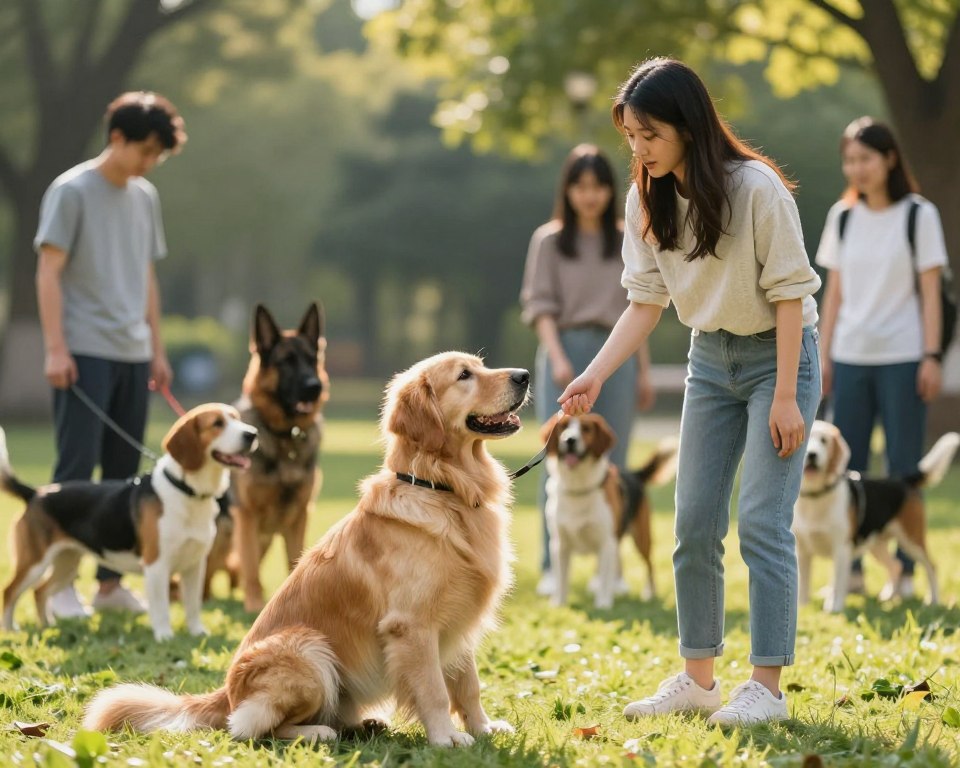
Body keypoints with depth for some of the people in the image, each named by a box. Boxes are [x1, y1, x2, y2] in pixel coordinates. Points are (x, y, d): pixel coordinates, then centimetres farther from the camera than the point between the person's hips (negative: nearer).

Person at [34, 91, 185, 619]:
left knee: (124, 472, 7)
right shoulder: (72, 191, -6)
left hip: (132, 355, 6)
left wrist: (156, 348, 16)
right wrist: (55, 348, -15)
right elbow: (49, 271, -9)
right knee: (76, 468, -6)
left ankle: (110, 581, 14)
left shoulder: (146, 198, 13)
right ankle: (60, 584, -1)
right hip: (85, 353, -6)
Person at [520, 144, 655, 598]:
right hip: (565, 350, -2)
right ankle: (552, 566, -6)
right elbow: (540, 305, 0)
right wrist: (557, 358, -14)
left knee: (611, 463, 0)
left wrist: (644, 371, 11)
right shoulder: (548, 241, 7)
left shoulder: (626, 242, 14)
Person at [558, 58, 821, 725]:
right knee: (694, 523, 5)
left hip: (779, 355, -6)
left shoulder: (755, 187, -21)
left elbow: (790, 293, -17)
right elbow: (646, 302, 0)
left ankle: (768, 687, -6)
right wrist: (596, 374, -14)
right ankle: (699, 678, 15)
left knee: (761, 520, -12)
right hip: (710, 359, 6)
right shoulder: (647, 201, -3)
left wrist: (785, 397, -18)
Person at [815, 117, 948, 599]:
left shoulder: (919, 215, -2)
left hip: (902, 358, -4)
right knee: (844, 465, 3)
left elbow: (930, 291, -4)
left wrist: (932, 356, -9)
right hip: (850, 357, 4)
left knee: (903, 467, -1)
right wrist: (824, 354, 7)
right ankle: (851, 568, 9)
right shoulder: (842, 216, 9)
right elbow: (834, 292, 12)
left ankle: (906, 572, 6)